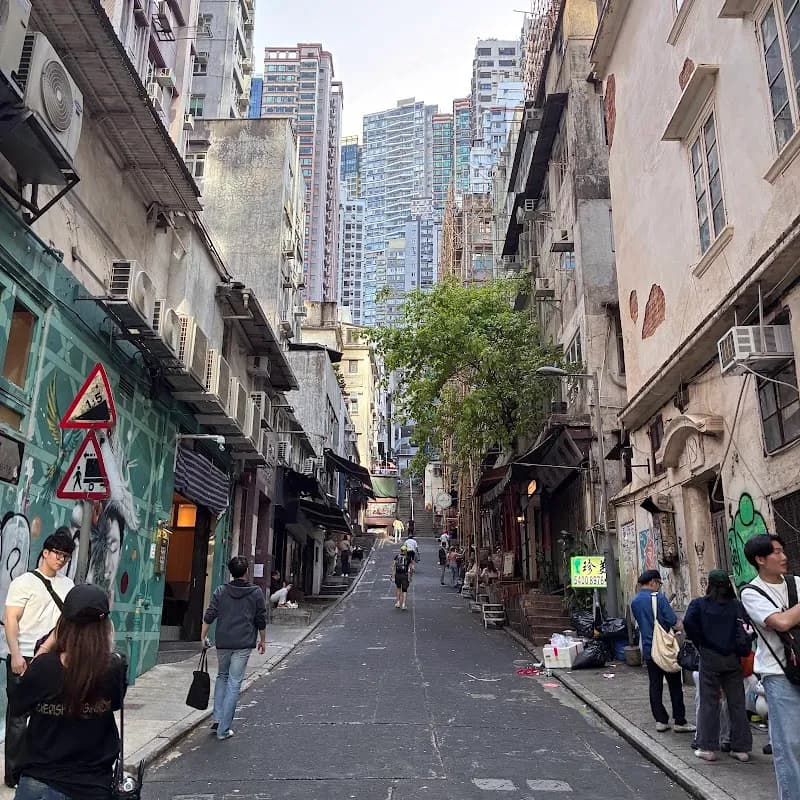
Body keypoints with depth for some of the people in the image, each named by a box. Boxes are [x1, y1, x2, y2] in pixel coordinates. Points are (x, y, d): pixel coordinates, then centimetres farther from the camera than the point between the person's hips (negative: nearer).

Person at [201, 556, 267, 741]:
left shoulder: (221, 591, 0)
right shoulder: (256, 592, -3)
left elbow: (209, 616, -2)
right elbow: (261, 620, 2)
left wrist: (203, 637, 9)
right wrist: (262, 640, 14)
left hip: (223, 643, 2)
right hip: (243, 644, -2)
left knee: (221, 677, 23)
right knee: (234, 684, 2)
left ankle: (217, 718, 16)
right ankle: (223, 729, 3)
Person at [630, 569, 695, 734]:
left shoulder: (634, 602, 6)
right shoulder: (658, 597, -13)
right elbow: (672, 620, -15)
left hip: (648, 649, 5)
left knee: (655, 686, 10)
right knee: (675, 685, 5)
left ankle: (660, 720, 12)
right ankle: (679, 721, 8)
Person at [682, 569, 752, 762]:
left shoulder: (699, 604, -3)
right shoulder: (736, 605, 1)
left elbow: (688, 623, -18)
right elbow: (742, 631, -9)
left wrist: (700, 644, -5)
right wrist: (739, 650, 0)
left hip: (710, 658, -2)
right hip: (733, 659, 2)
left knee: (709, 703, 5)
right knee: (737, 703, 9)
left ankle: (708, 748, 9)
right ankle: (741, 748, 15)